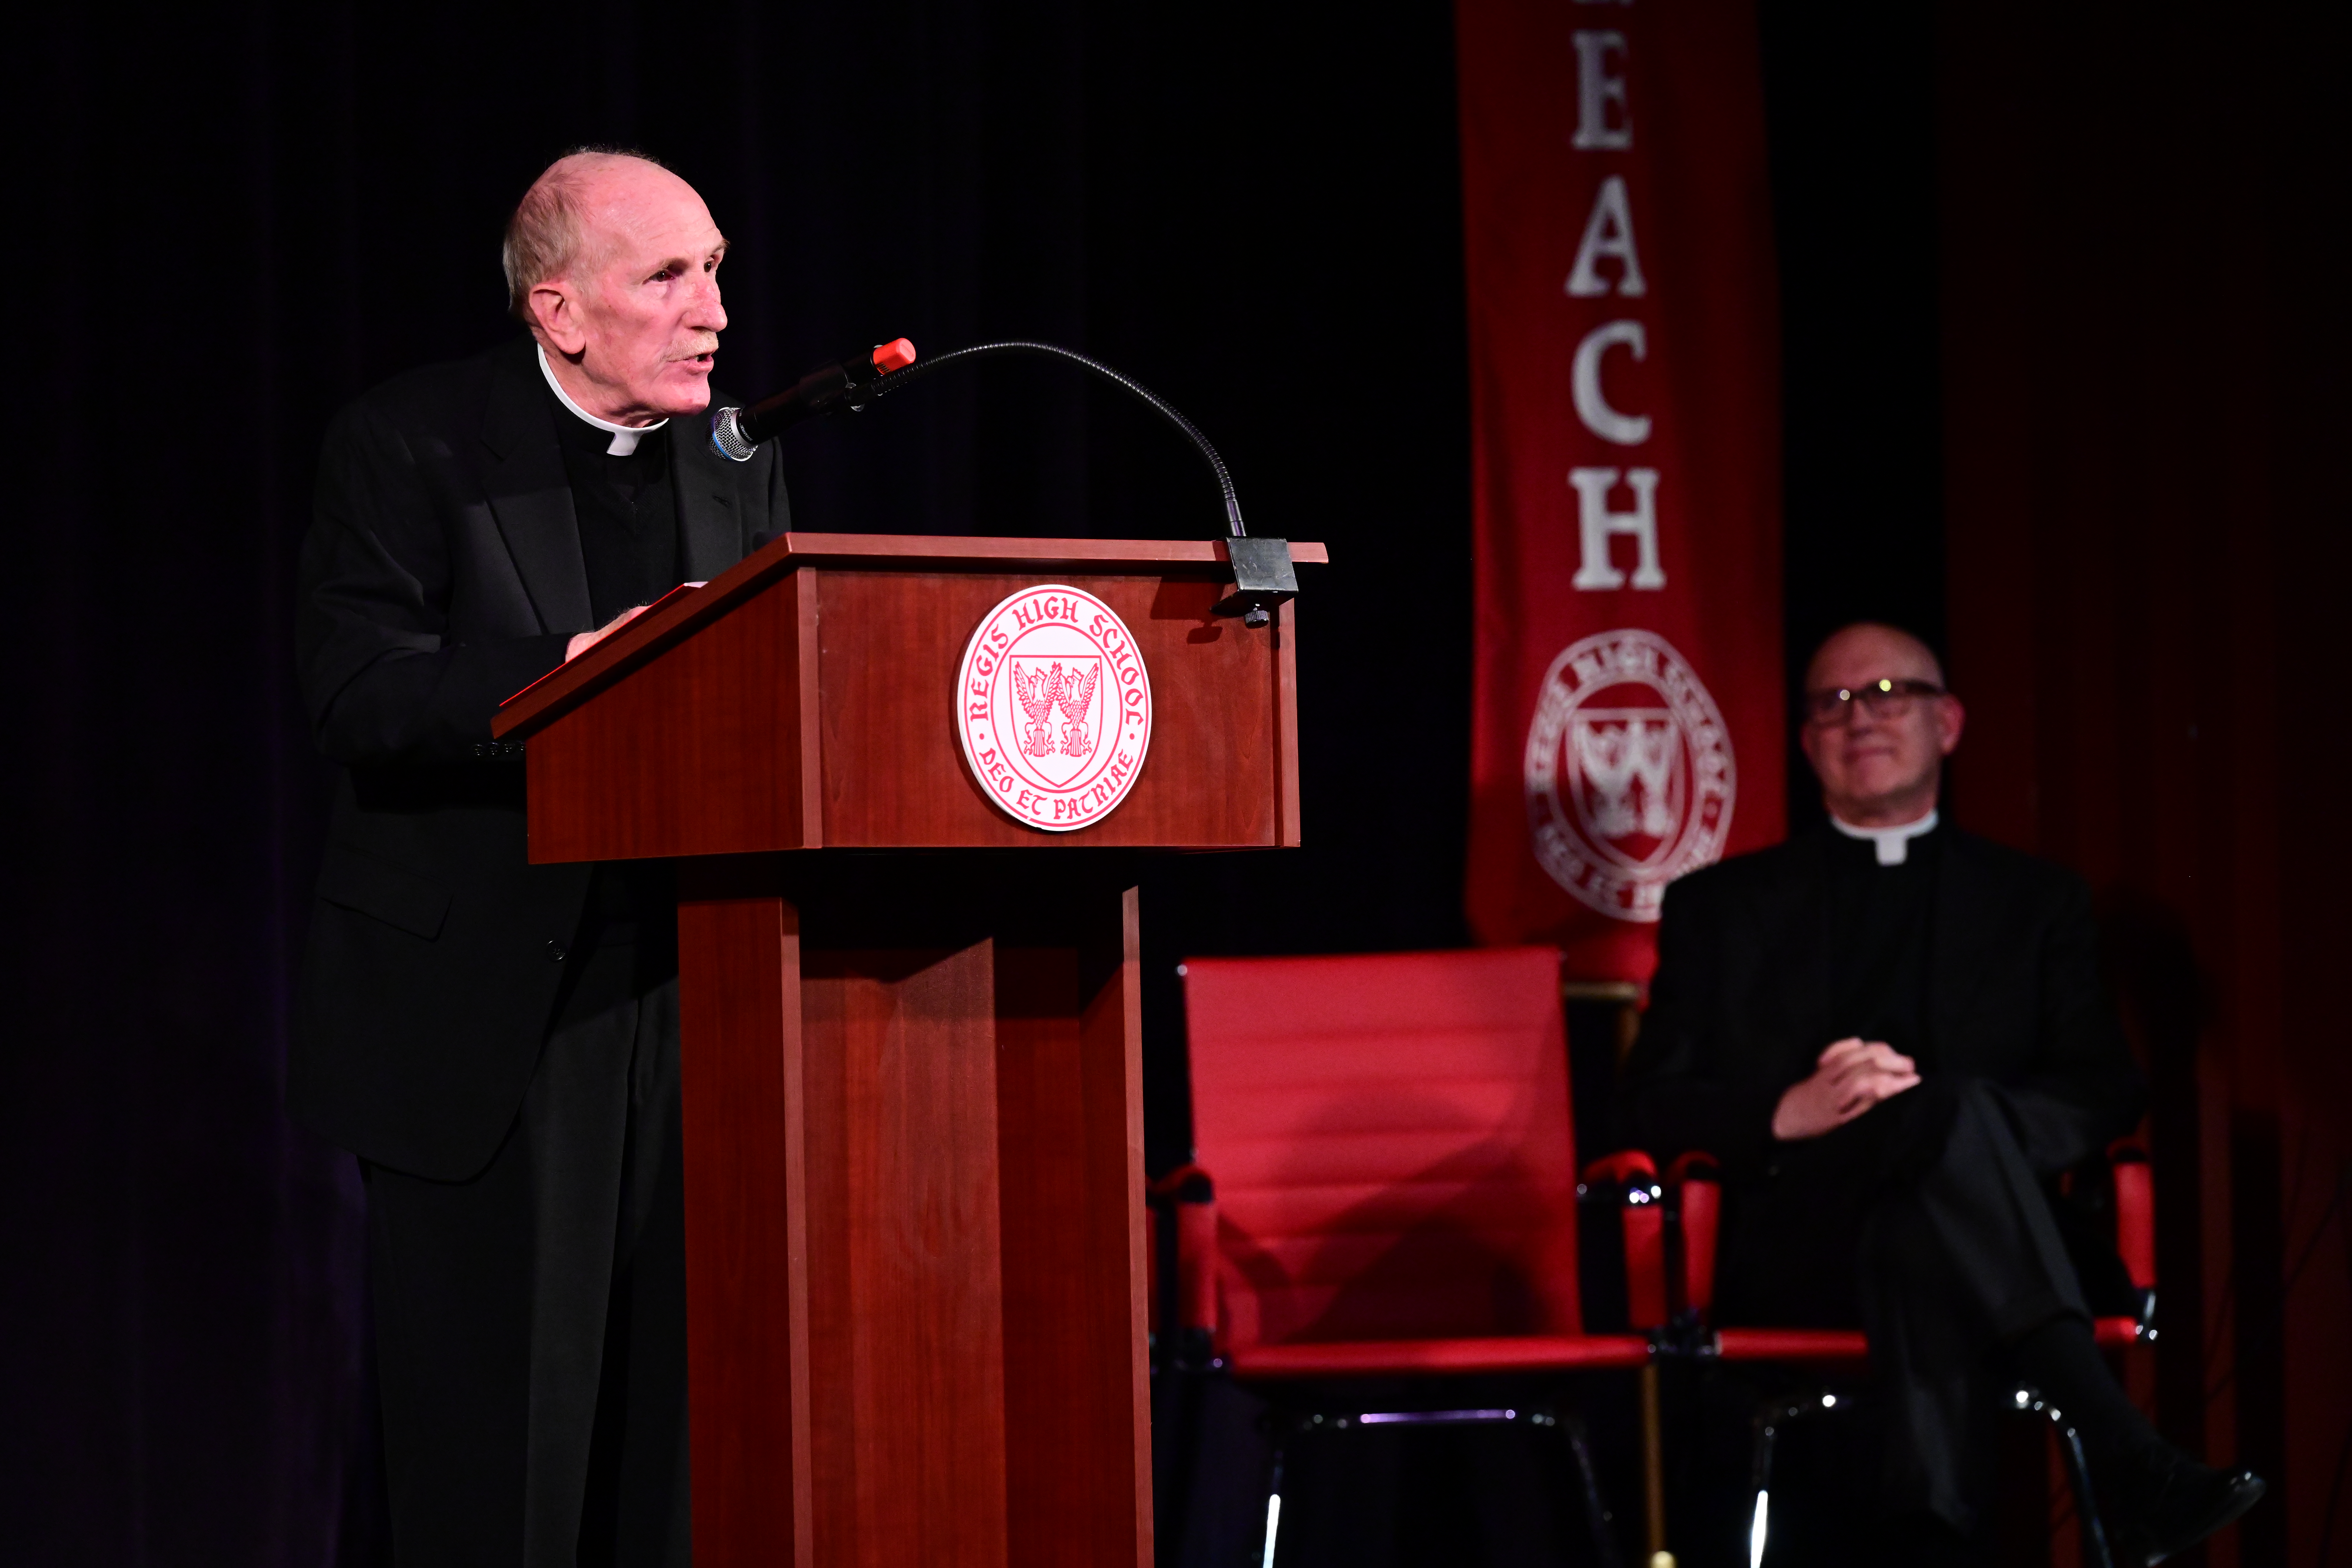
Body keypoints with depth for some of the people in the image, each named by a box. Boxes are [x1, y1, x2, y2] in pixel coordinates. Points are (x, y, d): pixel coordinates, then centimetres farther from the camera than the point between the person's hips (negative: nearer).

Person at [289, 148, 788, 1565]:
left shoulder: (739, 465, 11)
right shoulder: (413, 446, -5)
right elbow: (357, 691, -15)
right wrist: (577, 669, -25)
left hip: (691, 999, 5)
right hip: (481, 1008, -5)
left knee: (673, 1425, 6)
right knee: (499, 1433, -1)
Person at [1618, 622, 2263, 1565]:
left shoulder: (2035, 903, 22)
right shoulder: (1722, 907, 20)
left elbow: (2108, 1095, 10)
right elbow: (1651, 1106, 11)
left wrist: (1918, 1101, -10)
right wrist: (1792, 1114, -12)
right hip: (1794, 1259, -1)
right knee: (1952, 1112, -35)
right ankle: (2128, 1468, -52)